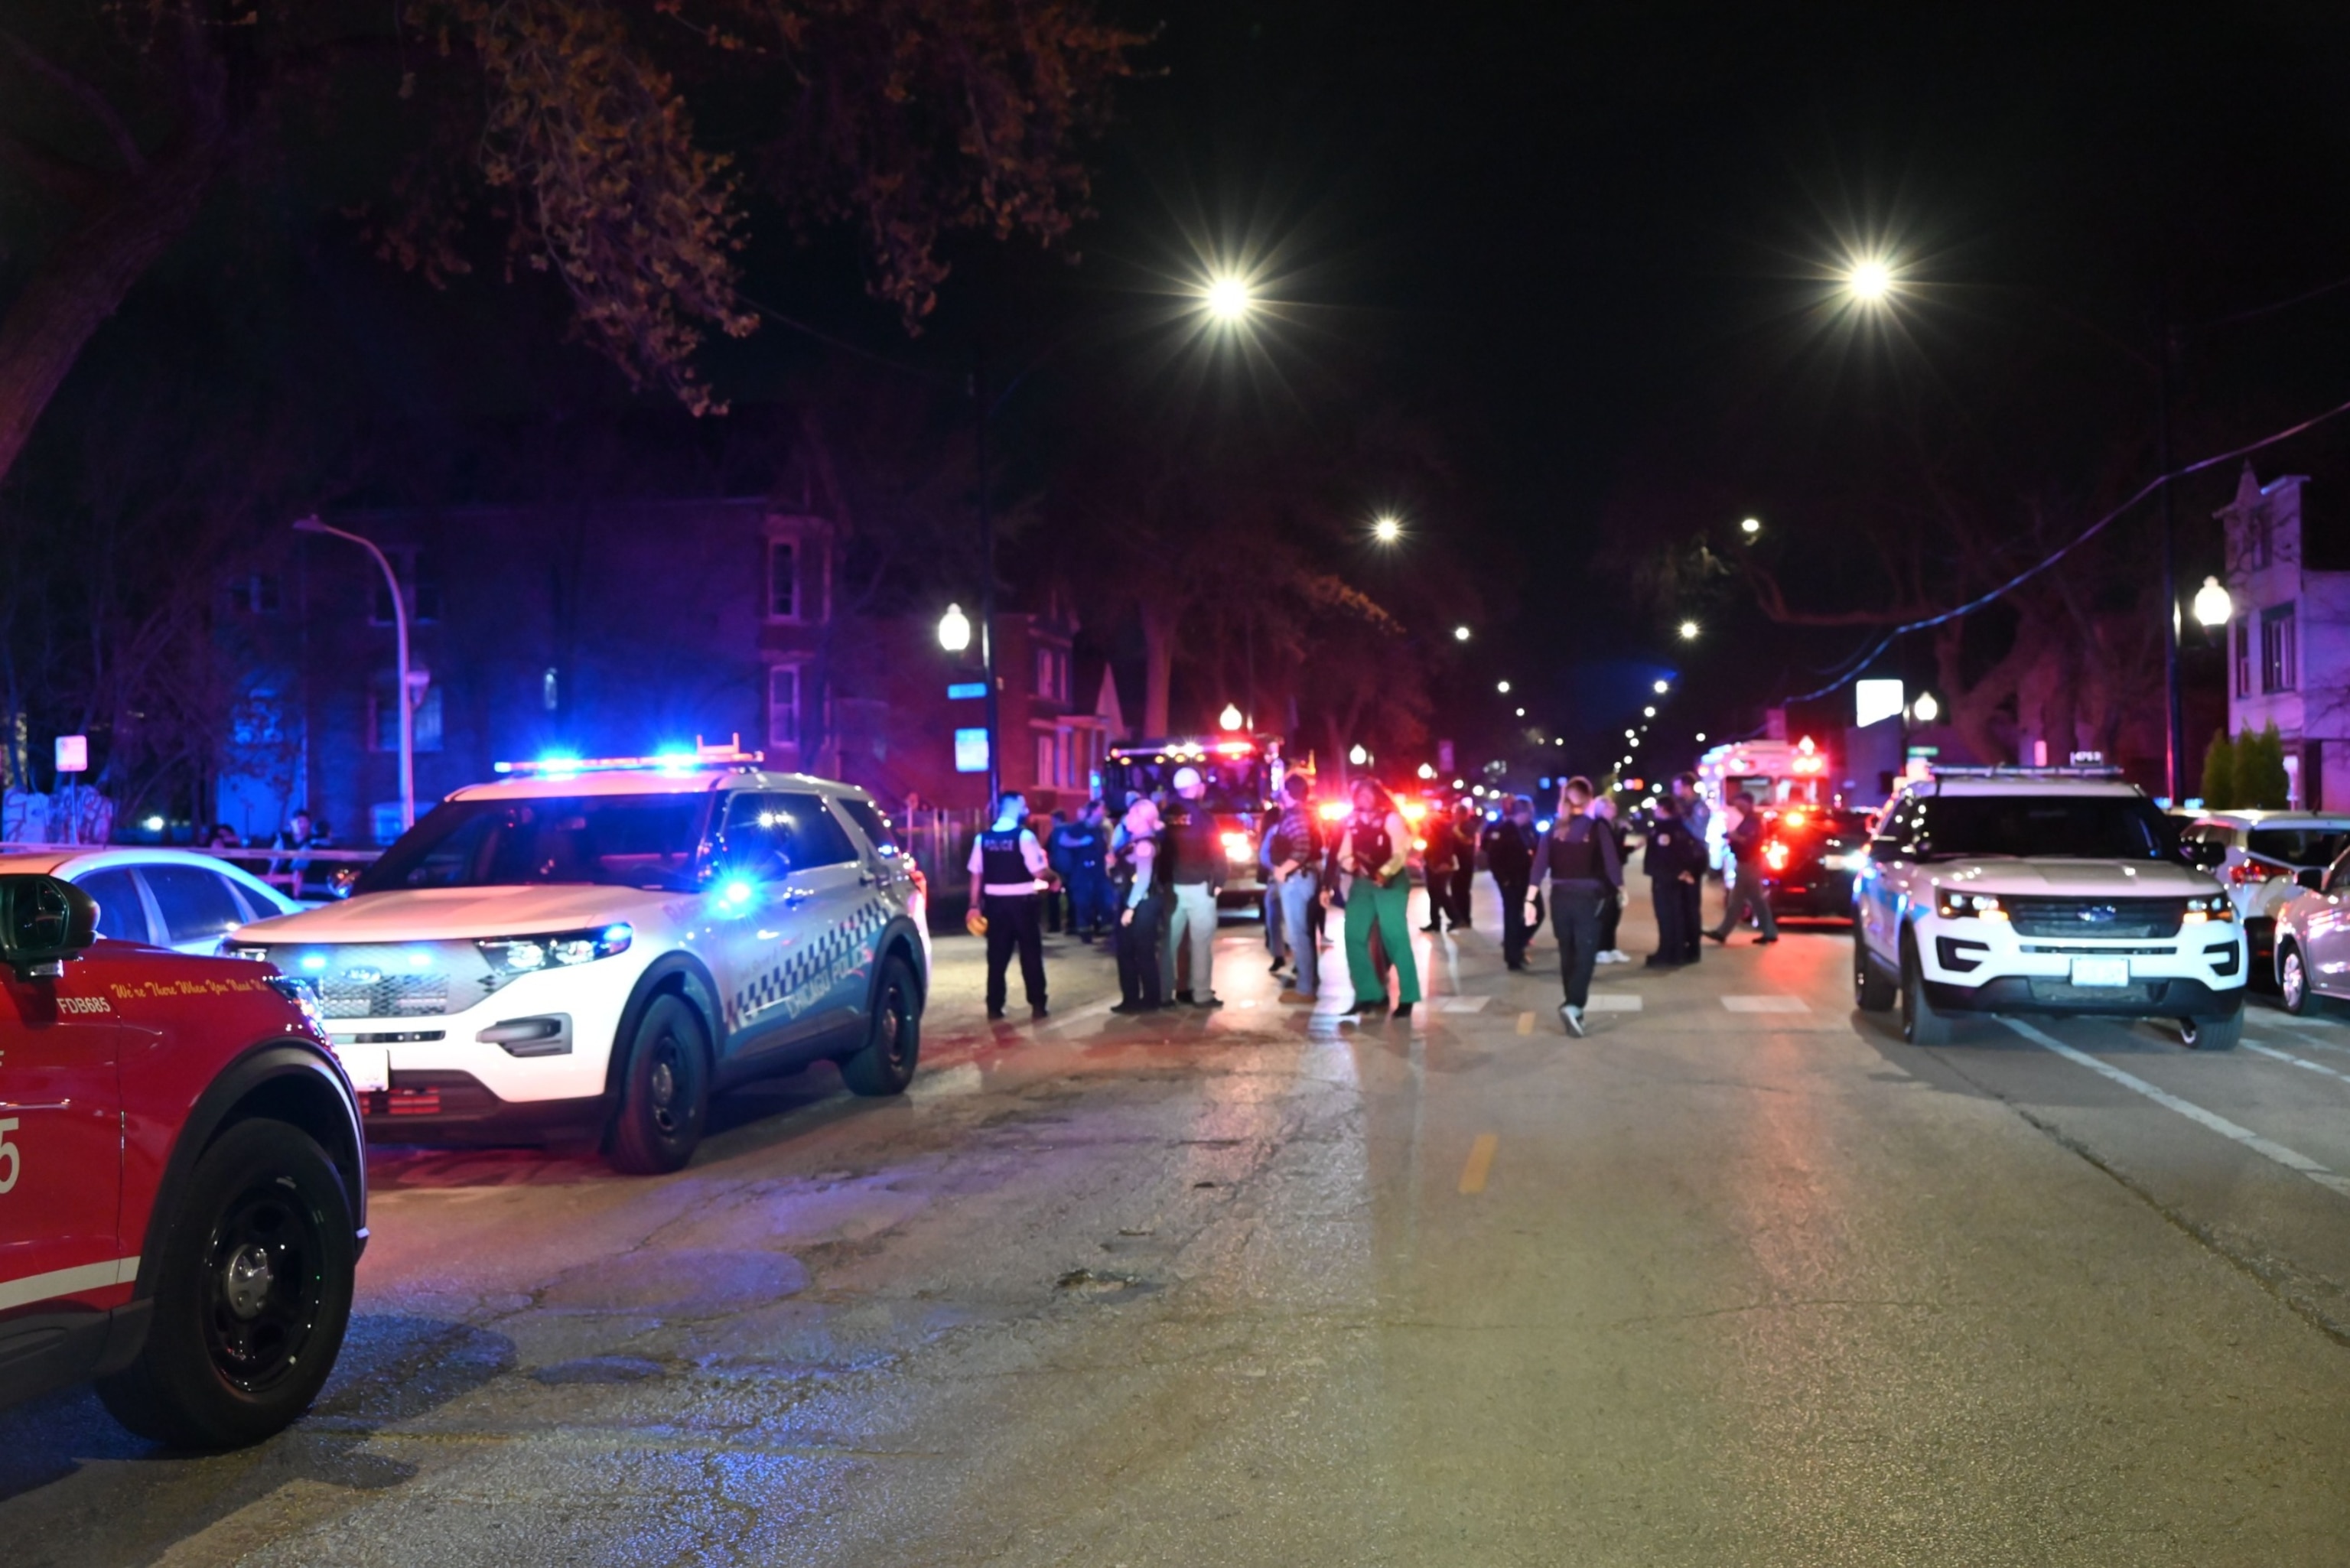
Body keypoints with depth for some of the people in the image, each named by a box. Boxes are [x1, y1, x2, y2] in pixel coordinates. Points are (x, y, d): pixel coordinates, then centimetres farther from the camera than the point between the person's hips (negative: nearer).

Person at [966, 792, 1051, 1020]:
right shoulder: (1024, 835, -11)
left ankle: (994, 1007, 12)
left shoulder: (982, 838, 2)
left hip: (995, 902, 4)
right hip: (1022, 902, -4)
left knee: (997, 956, 10)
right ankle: (1037, 1005, 9)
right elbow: (1039, 872, -14)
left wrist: (975, 905, 10)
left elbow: (976, 875, 3)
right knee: (1030, 954, 7)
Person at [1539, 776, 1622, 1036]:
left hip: (1560, 897, 3)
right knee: (1585, 954, -3)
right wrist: (1621, 889, 8)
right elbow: (1611, 862, -7)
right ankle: (1573, 1005, -21)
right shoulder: (1597, 828, -6)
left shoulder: (1554, 829, 2)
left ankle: (1574, 1007, 22)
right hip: (1588, 898, -3)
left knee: (1568, 954, 15)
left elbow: (1541, 865, -2)